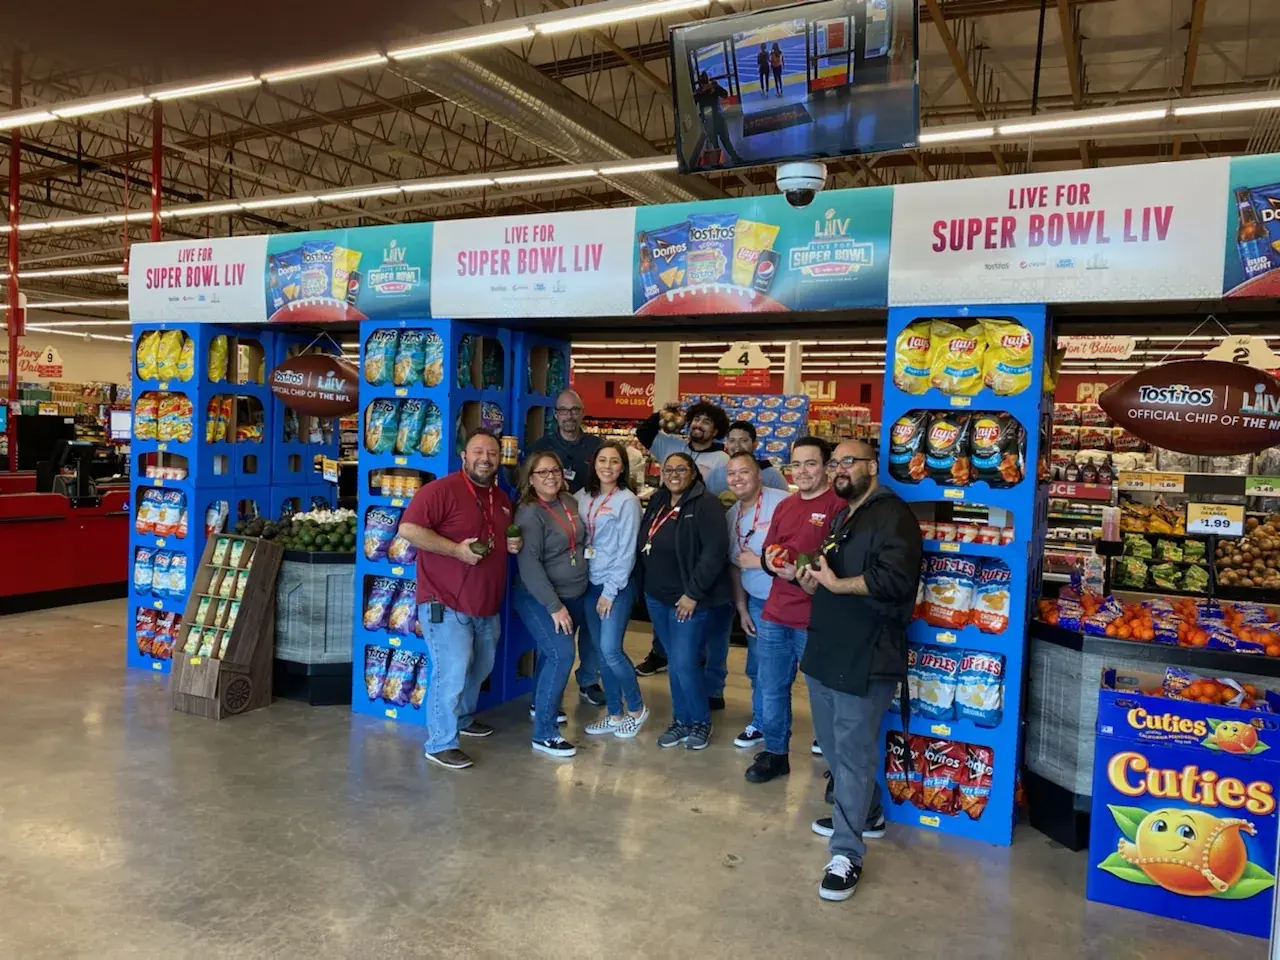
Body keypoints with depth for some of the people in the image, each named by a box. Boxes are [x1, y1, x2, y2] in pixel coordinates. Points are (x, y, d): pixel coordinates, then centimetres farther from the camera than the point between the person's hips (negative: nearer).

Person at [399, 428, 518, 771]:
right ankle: (440, 744, 5)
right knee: (452, 671, -9)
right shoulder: (441, 489, -15)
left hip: (485, 604, 9)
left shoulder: (501, 499, 11)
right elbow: (408, 528, -23)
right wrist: (457, 549, -26)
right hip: (445, 603, -8)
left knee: (481, 667, 21)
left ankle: (463, 718, 43)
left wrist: (511, 544, 3)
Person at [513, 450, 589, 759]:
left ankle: (542, 704, 41)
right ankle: (543, 734, -8)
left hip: (575, 595, 7)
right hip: (539, 598, -7)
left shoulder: (569, 502, 4)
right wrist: (554, 606, -24)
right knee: (562, 654, -17)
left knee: (552, 652, 17)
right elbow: (529, 564, -22)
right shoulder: (529, 513, -17)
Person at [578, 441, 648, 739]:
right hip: (590, 584, 6)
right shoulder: (584, 498, 8)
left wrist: (610, 592, -13)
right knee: (600, 651, 9)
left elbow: (627, 551, -11)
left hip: (617, 585, -6)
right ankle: (615, 715, 21)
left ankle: (636, 708, 12)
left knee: (611, 650, -10)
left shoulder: (627, 501, -8)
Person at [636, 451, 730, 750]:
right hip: (656, 596, 7)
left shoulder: (706, 504, -13)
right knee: (675, 661, 15)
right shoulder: (657, 503, 9)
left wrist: (694, 593, -19)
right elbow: (644, 546, 15)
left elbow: (715, 550, -20)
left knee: (684, 663, -6)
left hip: (688, 598, -7)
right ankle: (681, 720, 28)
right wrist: (644, 586, 8)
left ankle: (701, 722, 15)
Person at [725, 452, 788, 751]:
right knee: (758, 669, 17)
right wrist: (741, 608, 12)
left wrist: (758, 562, -16)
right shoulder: (732, 514, 7)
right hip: (756, 603, 7)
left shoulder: (782, 503, -19)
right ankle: (761, 724, 37)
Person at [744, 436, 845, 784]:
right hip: (774, 615, 7)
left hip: (816, 620, -7)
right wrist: (772, 563, -3)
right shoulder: (784, 506, 14)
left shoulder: (840, 505, -11)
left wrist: (803, 573, -23)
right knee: (771, 689, 16)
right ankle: (775, 753, 33)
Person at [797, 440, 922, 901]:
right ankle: (867, 813, 39)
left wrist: (837, 584, -17)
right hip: (825, 652, 10)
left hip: (864, 657, -10)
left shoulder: (892, 514, -11)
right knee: (833, 747, 19)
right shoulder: (841, 518, 20)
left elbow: (895, 578, -26)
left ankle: (847, 853, 6)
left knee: (853, 754, -3)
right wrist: (812, 580, 9)